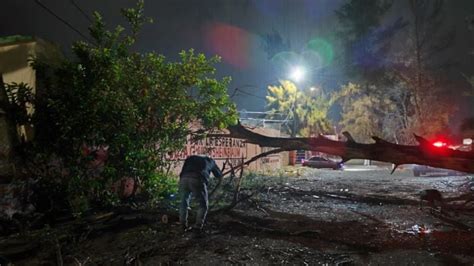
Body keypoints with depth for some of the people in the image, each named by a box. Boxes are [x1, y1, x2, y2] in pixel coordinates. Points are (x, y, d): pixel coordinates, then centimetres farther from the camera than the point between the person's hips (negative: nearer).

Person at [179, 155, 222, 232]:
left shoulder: (190, 158, 37)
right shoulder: (210, 160, 33)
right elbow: (219, 175, 45)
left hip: (184, 179, 3)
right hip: (197, 181, -3)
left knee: (184, 203, 26)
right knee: (203, 205, 17)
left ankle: (183, 226, 26)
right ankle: (197, 226, 8)